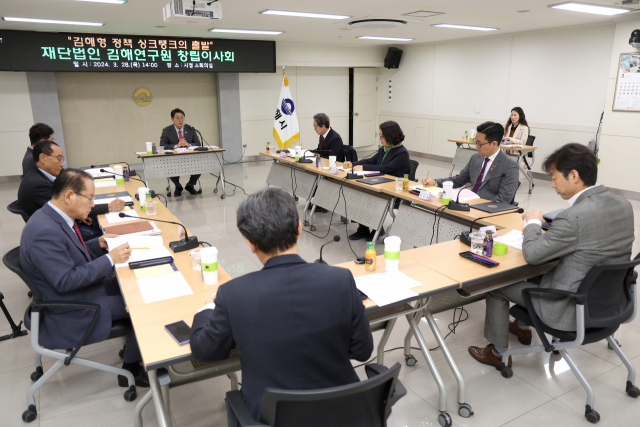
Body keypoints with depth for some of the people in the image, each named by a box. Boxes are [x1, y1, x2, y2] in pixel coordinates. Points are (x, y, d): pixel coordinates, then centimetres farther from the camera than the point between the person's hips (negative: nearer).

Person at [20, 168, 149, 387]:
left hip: (86, 288, 9)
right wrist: (110, 259, -24)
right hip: (73, 313, -9)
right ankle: (132, 369, 11)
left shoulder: (54, 217, 1)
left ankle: (133, 348, 23)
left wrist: (98, 244, 1)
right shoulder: (44, 231, -29)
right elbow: (66, 281, -29)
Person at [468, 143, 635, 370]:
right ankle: (523, 327, 49)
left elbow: (531, 254, -21)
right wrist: (543, 233, 6)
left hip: (574, 311, -9)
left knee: (496, 286, 7)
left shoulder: (573, 217, -31)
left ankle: (498, 353, 25)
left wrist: (533, 223, -3)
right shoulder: (624, 205, -3)